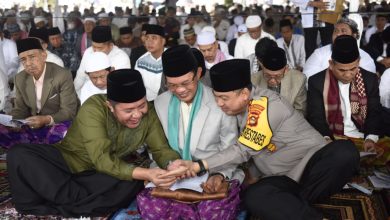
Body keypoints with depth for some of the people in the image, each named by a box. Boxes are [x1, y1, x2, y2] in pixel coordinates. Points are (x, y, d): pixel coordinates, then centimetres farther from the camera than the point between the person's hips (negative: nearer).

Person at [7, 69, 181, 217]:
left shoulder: (148, 112, -15)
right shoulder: (93, 108, -28)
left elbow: (161, 149, -12)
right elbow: (102, 160, -34)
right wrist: (145, 173, -47)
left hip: (100, 176, 2)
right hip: (67, 160, -2)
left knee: (133, 184, -32)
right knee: (18, 155, -25)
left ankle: (52, 209, -22)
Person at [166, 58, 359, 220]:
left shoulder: (265, 106, -21)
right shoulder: (238, 108, 3)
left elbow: (243, 151, -24)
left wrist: (198, 166, -26)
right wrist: (253, 174, -4)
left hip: (313, 164, -4)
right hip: (284, 179, 4)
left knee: (345, 152, -35)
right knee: (253, 196, -29)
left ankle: (291, 202, -22)